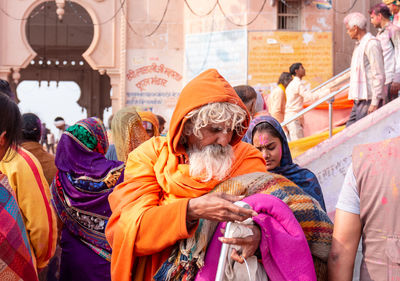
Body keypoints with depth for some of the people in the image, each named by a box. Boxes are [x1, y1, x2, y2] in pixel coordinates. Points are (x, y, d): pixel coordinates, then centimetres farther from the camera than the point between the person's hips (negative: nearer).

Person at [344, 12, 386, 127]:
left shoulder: (371, 44, -12)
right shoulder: (359, 45, 19)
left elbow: (379, 75, -17)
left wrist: (375, 102, -20)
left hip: (369, 99, -10)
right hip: (359, 99, 10)